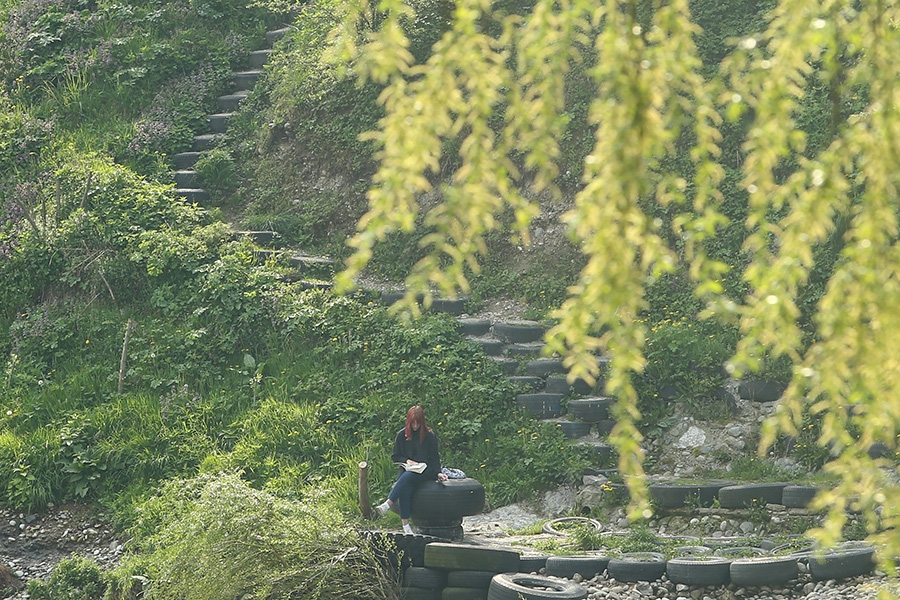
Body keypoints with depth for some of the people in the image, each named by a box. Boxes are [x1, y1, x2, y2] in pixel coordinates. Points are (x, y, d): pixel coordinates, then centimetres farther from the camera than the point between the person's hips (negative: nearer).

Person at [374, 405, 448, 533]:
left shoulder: (429, 436, 4)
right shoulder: (401, 435, 9)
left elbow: (434, 458, 5)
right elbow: (395, 456, 13)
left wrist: (438, 473, -10)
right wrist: (407, 461, -5)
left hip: (426, 472, -2)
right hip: (407, 470, 2)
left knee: (407, 477, -35)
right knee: (404, 489, -32)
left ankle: (387, 504, -46)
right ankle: (405, 525, -38)